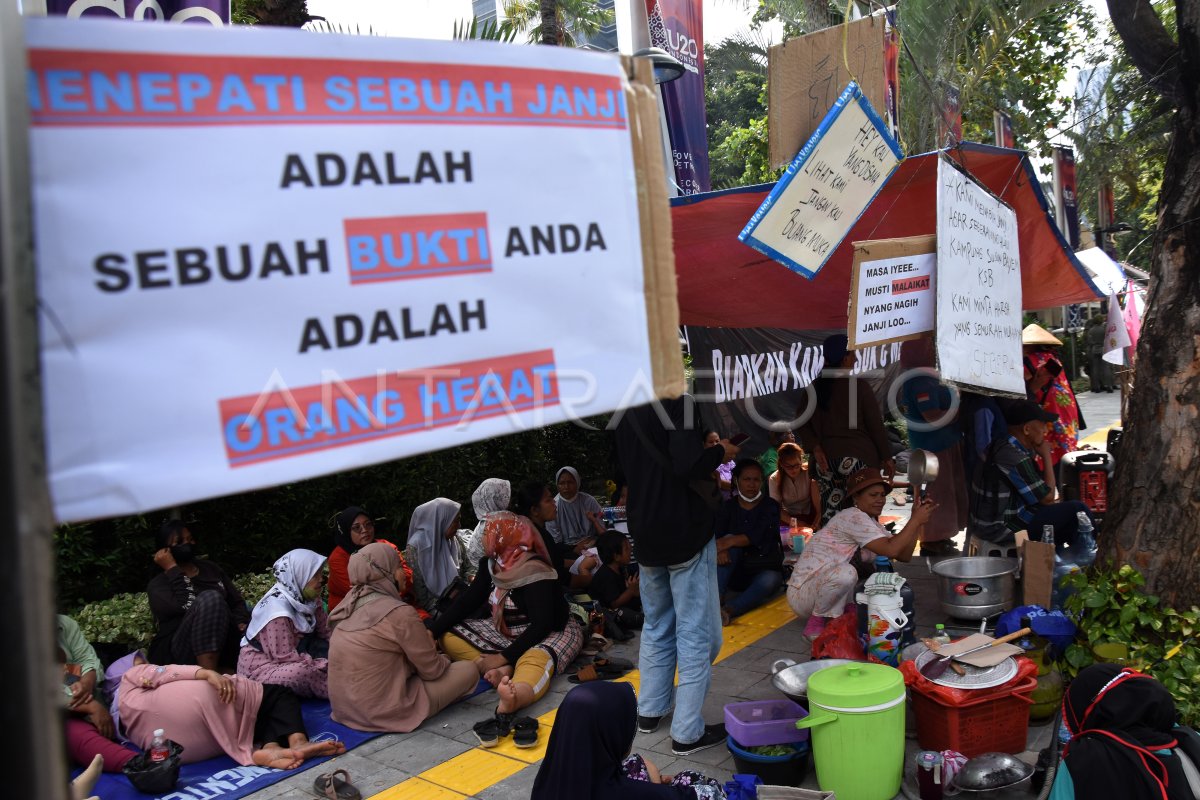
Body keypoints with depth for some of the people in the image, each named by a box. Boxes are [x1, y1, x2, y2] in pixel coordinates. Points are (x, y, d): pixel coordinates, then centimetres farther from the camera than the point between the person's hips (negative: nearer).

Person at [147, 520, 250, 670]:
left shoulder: (210, 568, 20)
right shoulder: (158, 584, 4)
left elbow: (237, 601, 15)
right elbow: (185, 606, -16)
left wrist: (242, 623, -6)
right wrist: (172, 569, -8)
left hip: (223, 643, 4)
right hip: (181, 652, -4)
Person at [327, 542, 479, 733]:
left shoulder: (352, 603, 4)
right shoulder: (399, 613, -19)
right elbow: (432, 670, -8)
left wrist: (424, 643, 10)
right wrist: (446, 660, 13)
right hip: (383, 713, -8)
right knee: (469, 670, 3)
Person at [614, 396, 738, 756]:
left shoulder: (628, 414, 8)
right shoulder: (679, 404, -16)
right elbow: (688, 465, -28)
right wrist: (720, 452, -8)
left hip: (645, 535, 7)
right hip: (686, 534, -7)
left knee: (656, 627, 21)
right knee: (696, 633, 1)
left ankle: (650, 711, 30)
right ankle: (687, 732, 5)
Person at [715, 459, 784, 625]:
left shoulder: (770, 506, -1)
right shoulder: (727, 507, 5)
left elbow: (758, 536, -20)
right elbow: (716, 536, -11)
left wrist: (729, 542, -36)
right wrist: (720, 548, -36)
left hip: (765, 569, -1)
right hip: (734, 570, 2)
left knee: (769, 581, -35)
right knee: (731, 539, -27)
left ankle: (728, 610, -57)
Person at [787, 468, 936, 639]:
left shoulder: (871, 522, 9)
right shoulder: (853, 516, -20)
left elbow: (904, 555, 3)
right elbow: (891, 550, -26)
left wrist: (918, 521, -6)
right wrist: (916, 520, -18)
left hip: (824, 583, 9)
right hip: (802, 593, -9)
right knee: (845, 572, -37)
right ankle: (814, 624, -14)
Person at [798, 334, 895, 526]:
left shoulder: (815, 388, 5)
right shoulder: (858, 386, -8)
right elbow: (876, 425, -5)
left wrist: (815, 447, -5)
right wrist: (886, 457, 2)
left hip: (826, 458, 5)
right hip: (858, 458, -5)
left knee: (829, 517, 8)